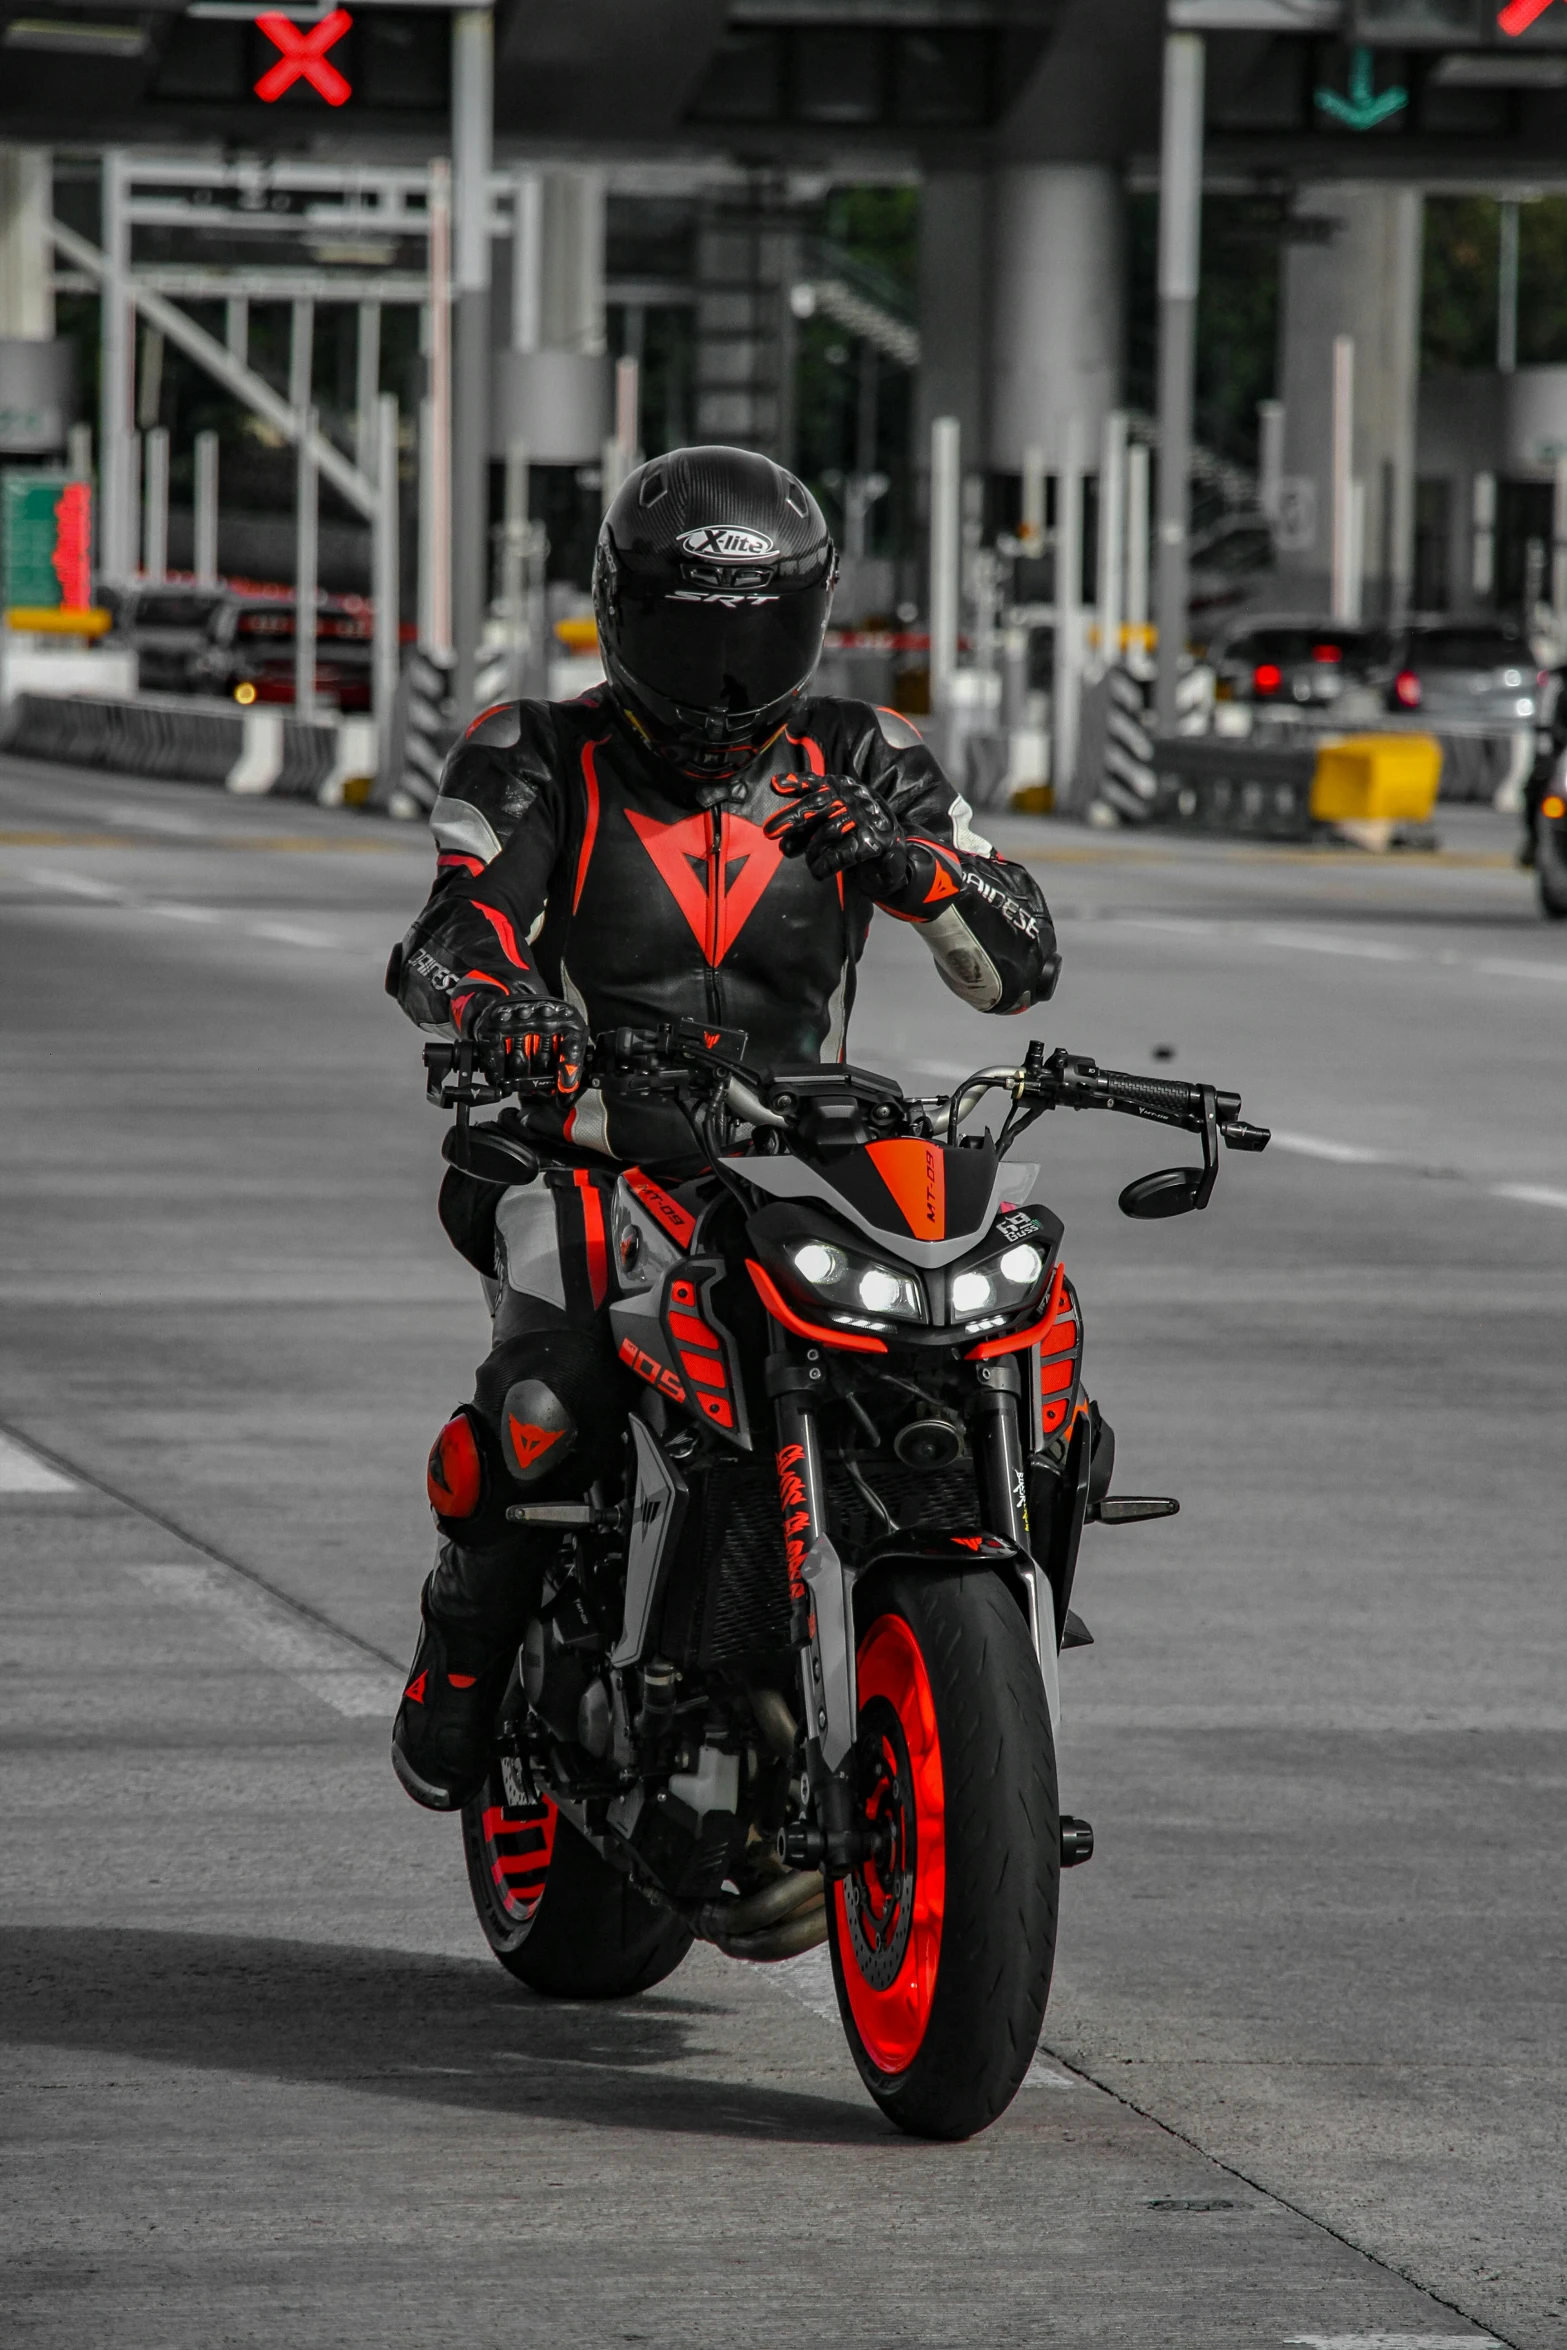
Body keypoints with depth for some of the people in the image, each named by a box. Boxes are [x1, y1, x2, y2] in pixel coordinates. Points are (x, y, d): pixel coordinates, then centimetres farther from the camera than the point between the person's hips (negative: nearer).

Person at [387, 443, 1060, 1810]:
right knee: (552, 1407, -33)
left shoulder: (860, 767, 8)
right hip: (589, 1152, -2)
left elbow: (1022, 966, 2)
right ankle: (468, 1629, -4)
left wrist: (905, 858, -19)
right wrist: (494, 997, -37)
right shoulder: (539, 762, 4)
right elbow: (449, 940, -11)